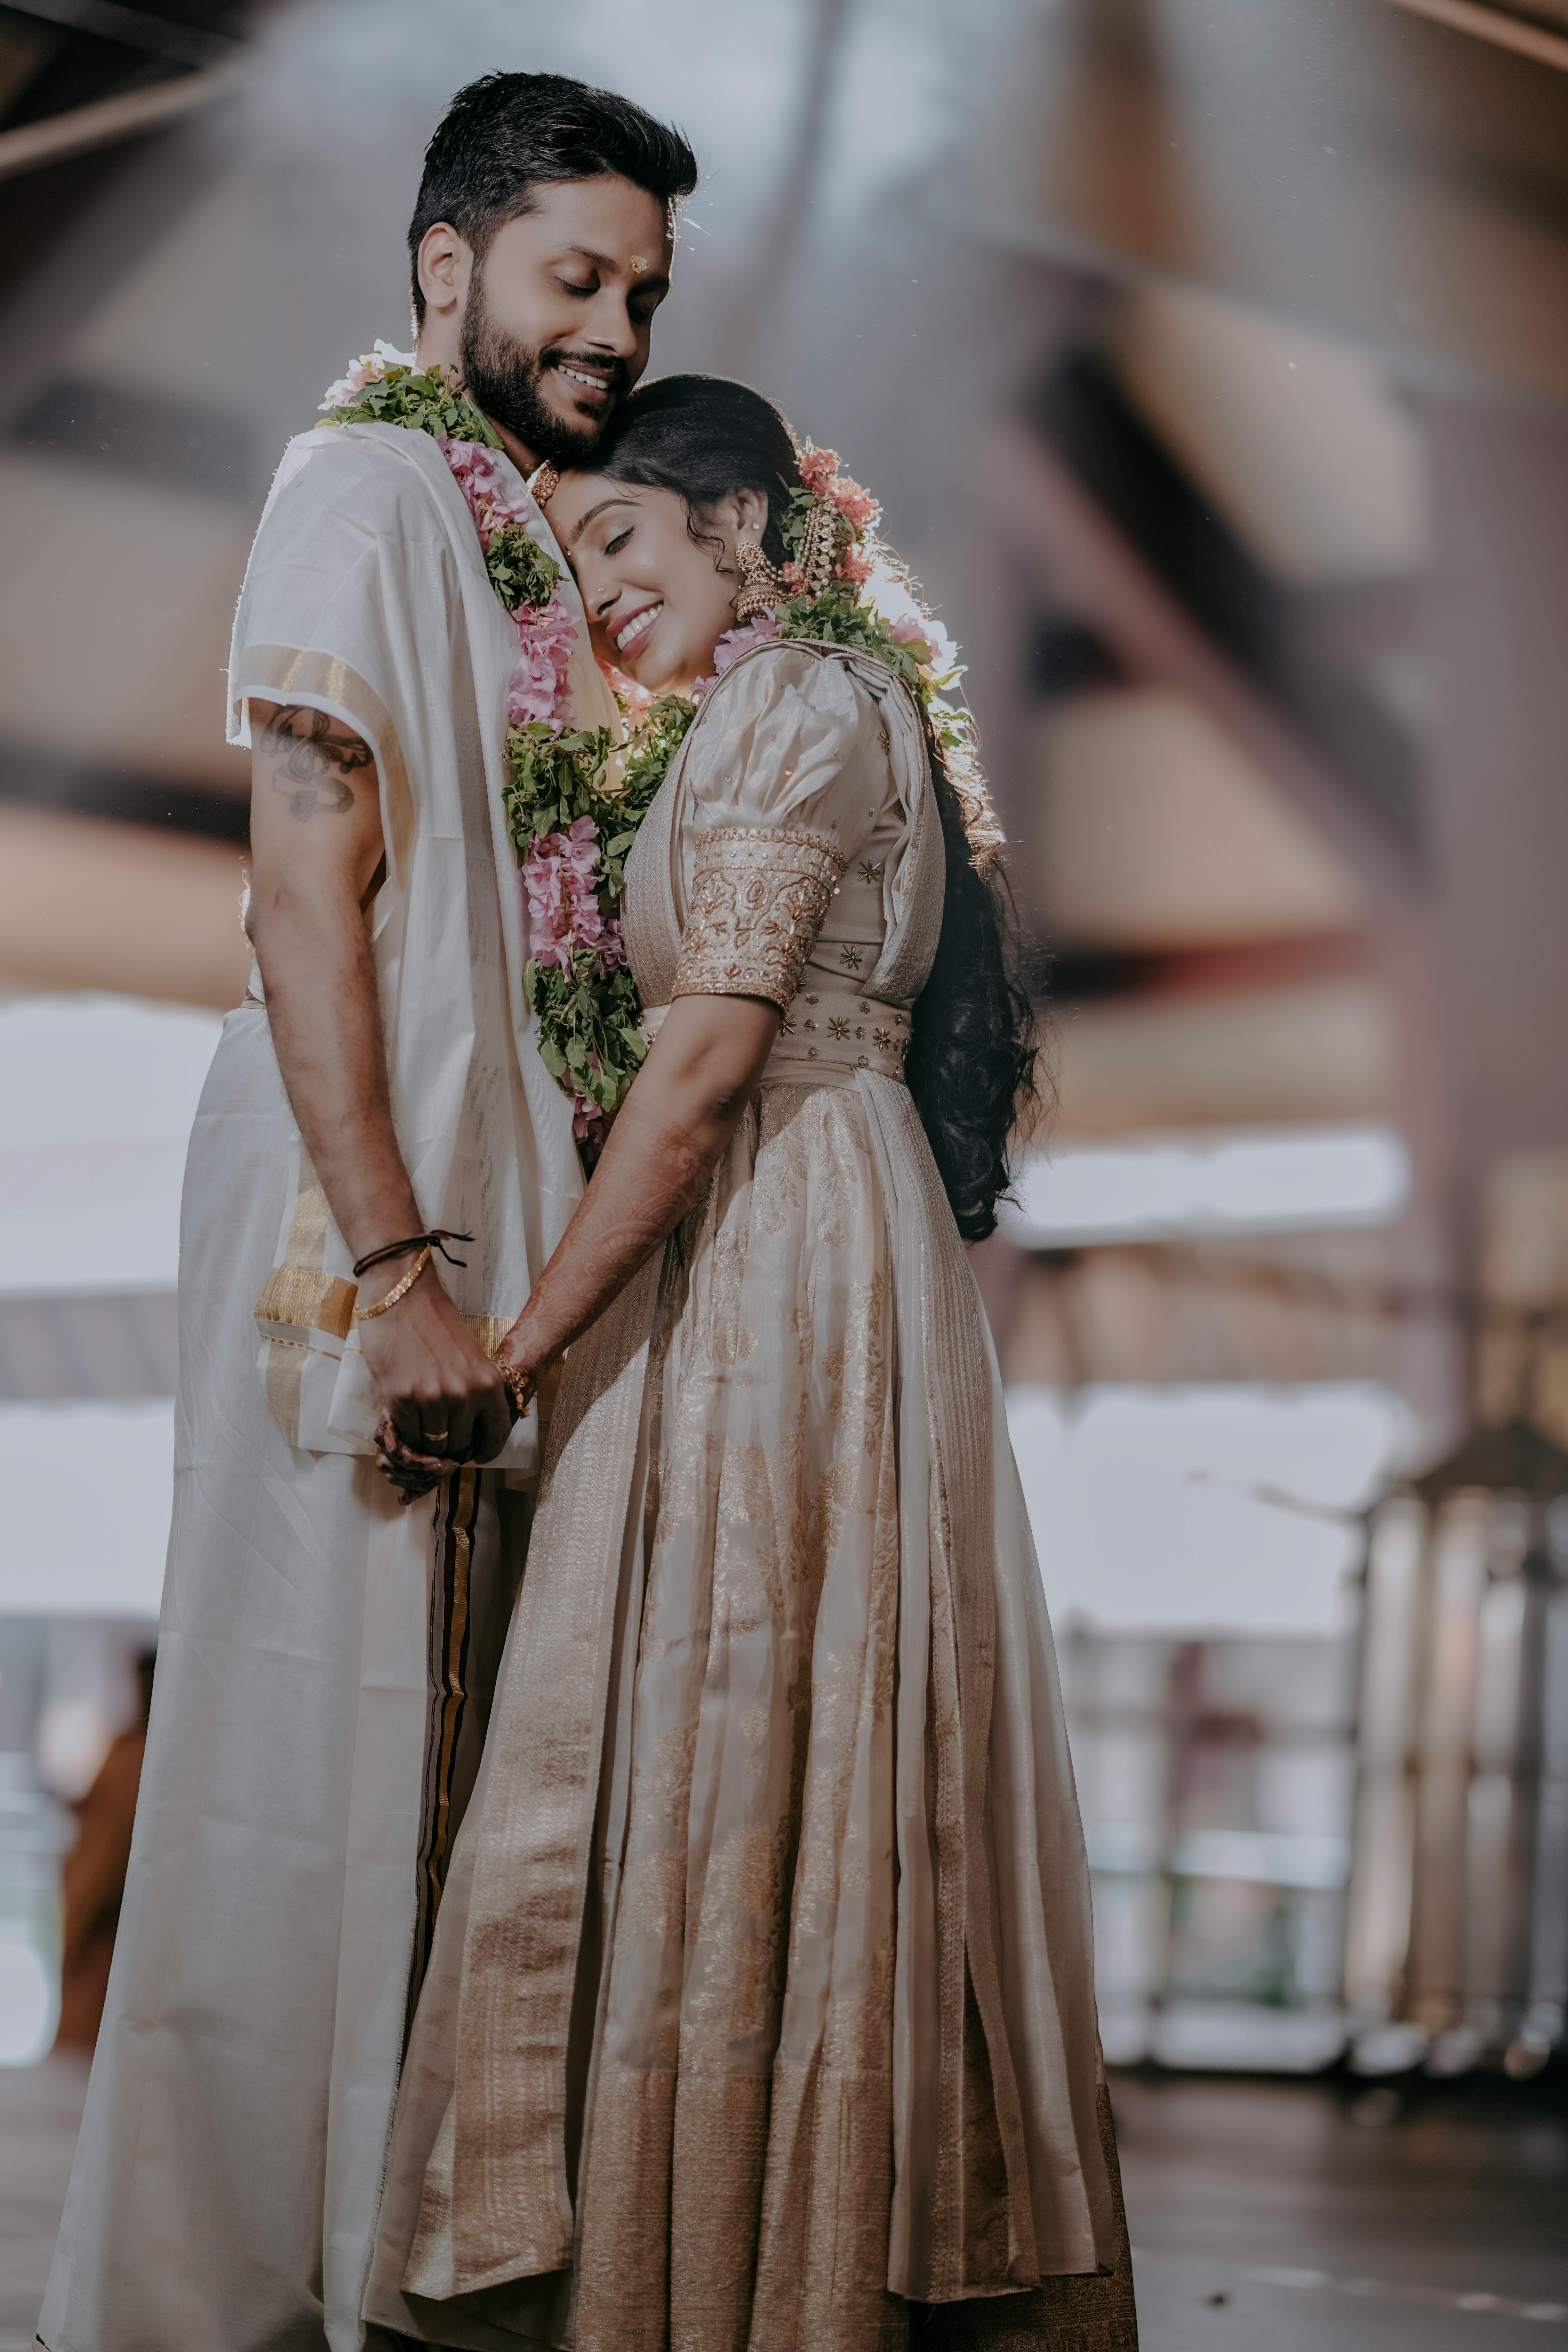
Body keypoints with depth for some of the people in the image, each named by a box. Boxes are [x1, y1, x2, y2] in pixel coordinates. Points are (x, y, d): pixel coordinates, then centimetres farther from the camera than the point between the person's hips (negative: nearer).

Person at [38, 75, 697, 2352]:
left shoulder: (524, 527, 17)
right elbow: (308, 893, -16)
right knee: (319, 1723, -4)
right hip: (362, 1221, -8)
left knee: (426, 1735, 11)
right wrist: (392, 1264, -21)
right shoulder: (371, 484, -8)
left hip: (489, 1221, 8)